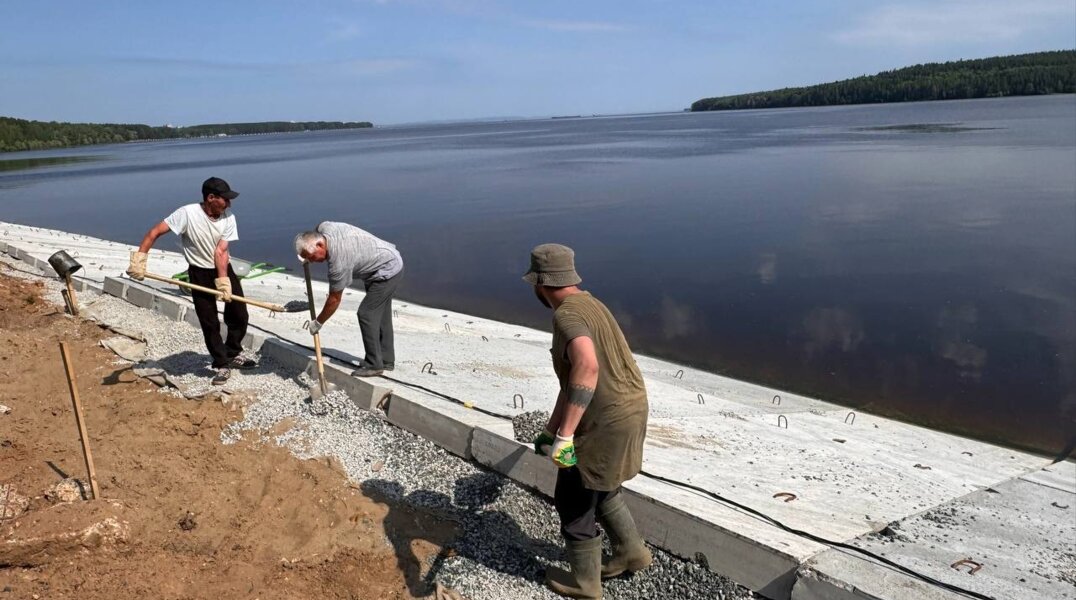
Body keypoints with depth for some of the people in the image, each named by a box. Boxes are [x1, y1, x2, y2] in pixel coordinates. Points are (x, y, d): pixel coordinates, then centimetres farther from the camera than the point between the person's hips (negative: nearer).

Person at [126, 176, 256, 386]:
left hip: (224, 269, 3)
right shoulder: (188, 213, -22)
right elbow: (154, 232, -19)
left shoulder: (228, 219, -14)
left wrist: (223, 281, -28)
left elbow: (220, 252, -18)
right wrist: (139, 258, -28)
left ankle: (233, 354, 29)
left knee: (239, 316, 6)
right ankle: (222, 365, 15)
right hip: (200, 274, -3)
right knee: (209, 323, 1)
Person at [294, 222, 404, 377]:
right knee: (380, 314, 15)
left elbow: (334, 300, -19)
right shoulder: (323, 227, -10)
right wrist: (307, 256, 8)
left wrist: (318, 323, -7)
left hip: (387, 271, -10)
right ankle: (386, 360, 22)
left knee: (367, 314, -10)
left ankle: (374, 365, -4)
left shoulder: (339, 262, -31)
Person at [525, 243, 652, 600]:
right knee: (600, 490, 30)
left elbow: (587, 367, -40)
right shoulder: (586, 305, 12)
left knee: (574, 503, 12)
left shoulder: (567, 315, -20)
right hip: (629, 411, 9)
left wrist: (564, 435, -39)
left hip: (605, 423, -9)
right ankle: (631, 552, 43)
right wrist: (550, 431, 24)